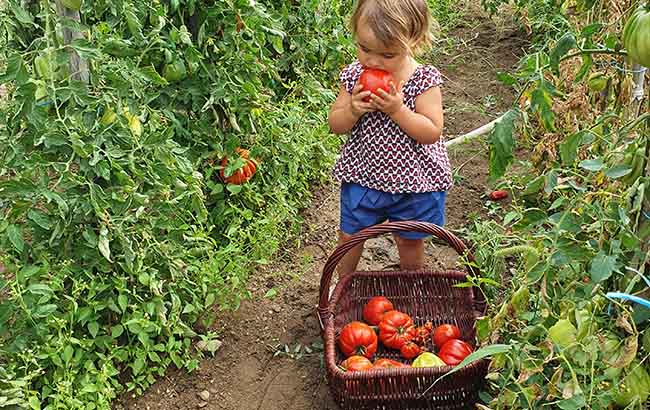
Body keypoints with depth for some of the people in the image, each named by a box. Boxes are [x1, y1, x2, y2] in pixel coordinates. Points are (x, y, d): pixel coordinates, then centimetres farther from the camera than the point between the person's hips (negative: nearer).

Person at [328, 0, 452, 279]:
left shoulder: (423, 80, -19)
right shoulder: (354, 75, -9)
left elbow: (432, 132, -20)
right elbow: (335, 125, -3)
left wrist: (398, 110, -31)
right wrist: (352, 110, -24)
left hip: (413, 181, -2)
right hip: (362, 175, 3)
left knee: (410, 242, 17)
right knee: (349, 236, 15)